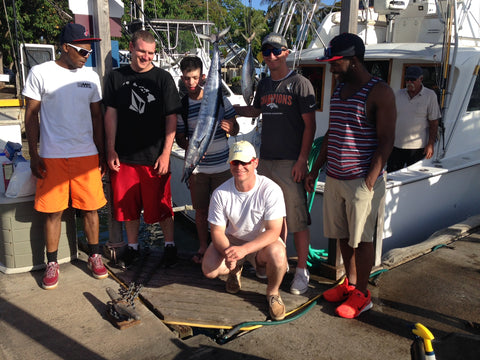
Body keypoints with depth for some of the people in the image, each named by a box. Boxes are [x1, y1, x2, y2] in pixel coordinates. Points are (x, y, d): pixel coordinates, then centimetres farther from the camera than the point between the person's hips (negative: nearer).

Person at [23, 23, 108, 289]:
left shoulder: (91, 77, 8)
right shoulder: (40, 73, -1)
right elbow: (31, 116, 1)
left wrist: (102, 152, 9)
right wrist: (34, 155, -4)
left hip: (87, 155, 2)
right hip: (52, 156, -2)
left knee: (90, 208, 5)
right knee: (53, 211, 4)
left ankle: (94, 256, 23)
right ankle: (52, 263, 19)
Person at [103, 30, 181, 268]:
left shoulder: (163, 78, 0)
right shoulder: (116, 77, 6)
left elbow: (171, 118, -3)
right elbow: (111, 114, 7)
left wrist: (166, 153, -9)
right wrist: (111, 150, 1)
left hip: (154, 156, -2)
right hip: (124, 156, 3)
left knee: (161, 206, 6)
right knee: (128, 206, 11)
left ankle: (170, 246, 25)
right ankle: (133, 248, 29)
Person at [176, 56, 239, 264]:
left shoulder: (220, 99, -2)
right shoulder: (181, 106, 1)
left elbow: (235, 129, 3)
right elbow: (179, 137, 8)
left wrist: (230, 127, -22)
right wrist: (189, 147, -14)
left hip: (222, 165, -1)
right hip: (197, 167, 1)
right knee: (201, 210, 10)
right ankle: (203, 247, 28)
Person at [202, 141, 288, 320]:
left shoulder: (270, 190, -22)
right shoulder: (220, 193, -14)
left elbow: (273, 231, -25)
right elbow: (217, 231, -9)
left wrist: (244, 249, -39)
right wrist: (227, 252, -31)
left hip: (263, 241, -2)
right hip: (232, 239, 3)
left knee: (277, 254, -35)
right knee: (209, 270, -21)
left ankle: (273, 292, -1)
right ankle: (236, 270, 18)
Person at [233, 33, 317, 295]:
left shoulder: (300, 84, -5)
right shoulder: (264, 84, 14)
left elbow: (310, 125, -8)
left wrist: (302, 160, -14)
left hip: (291, 162, -6)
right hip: (266, 160, 6)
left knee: (297, 218, -2)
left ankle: (302, 270, 9)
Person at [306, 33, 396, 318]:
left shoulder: (379, 92, -11)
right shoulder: (339, 90, 13)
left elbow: (386, 141, -14)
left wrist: (369, 181, -19)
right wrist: (316, 168, 15)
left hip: (361, 181, -7)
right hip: (335, 178, 7)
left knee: (361, 239, 3)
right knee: (343, 236, 15)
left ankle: (362, 295, 19)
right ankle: (350, 284, 32)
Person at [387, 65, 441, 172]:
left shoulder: (430, 95, -1)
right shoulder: (398, 94, 8)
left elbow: (434, 123, -2)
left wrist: (430, 144, -9)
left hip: (417, 147, -3)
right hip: (396, 145, 3)